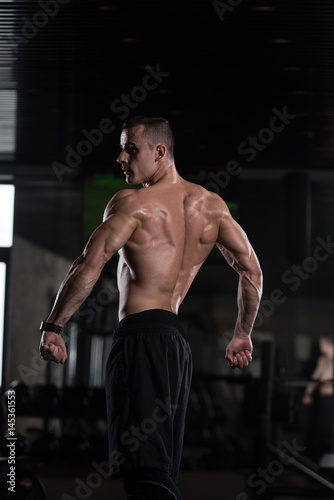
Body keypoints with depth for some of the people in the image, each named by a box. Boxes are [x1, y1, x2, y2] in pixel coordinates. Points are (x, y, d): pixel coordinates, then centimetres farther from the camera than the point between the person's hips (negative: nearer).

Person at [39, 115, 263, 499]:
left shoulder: (132, 203, -6)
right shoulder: (212, 205, 13)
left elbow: (88, 268, -16)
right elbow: (251, 270, 12)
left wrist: (52, 327, -9)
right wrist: (242, 335, 22)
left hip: (140, 336, -8)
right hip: (178, 341, 8)